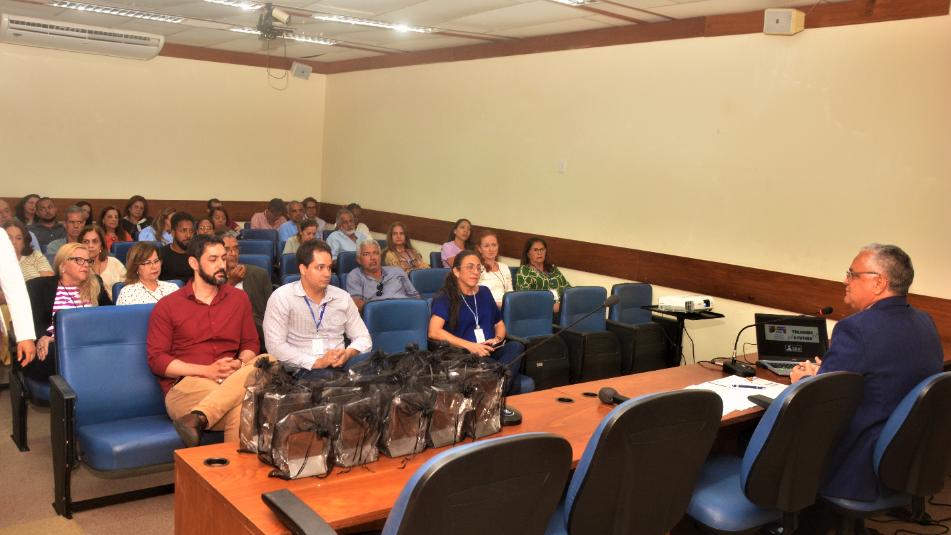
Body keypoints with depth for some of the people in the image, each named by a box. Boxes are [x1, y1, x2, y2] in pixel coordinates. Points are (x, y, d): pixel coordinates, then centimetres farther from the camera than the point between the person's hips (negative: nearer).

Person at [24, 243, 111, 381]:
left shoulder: (95, 284, 22)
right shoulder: (39, 285, 12)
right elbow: (33, 319, 0)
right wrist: (42, 337, -21)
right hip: (56, 344, -2)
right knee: (48, 354, -38)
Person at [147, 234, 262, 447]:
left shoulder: (239, 298, 18)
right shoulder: (167, 306, 8)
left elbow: (251, 343, 21)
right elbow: (156, 359, 1)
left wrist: (238, 364, -5)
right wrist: (207, 371, -13)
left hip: (230, 380, 5)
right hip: (183, 387, -5)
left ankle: (197, 418, -37)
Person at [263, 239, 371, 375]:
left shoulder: (343, 297, 13)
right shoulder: (281, 298, -1)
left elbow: (364, 338, 15)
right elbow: (275, 346, -9)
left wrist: (347, 353, -7)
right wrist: (317, 362, -16)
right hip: (298, 371, -4)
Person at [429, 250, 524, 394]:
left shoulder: (484, 292, 20)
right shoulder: (446, 297, 1)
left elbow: (499, 324, 28)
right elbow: (434, 332, -13)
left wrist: (498, 339, 4)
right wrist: (469, 346, -17)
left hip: (491, 352, 6)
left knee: (516, 347, -29)